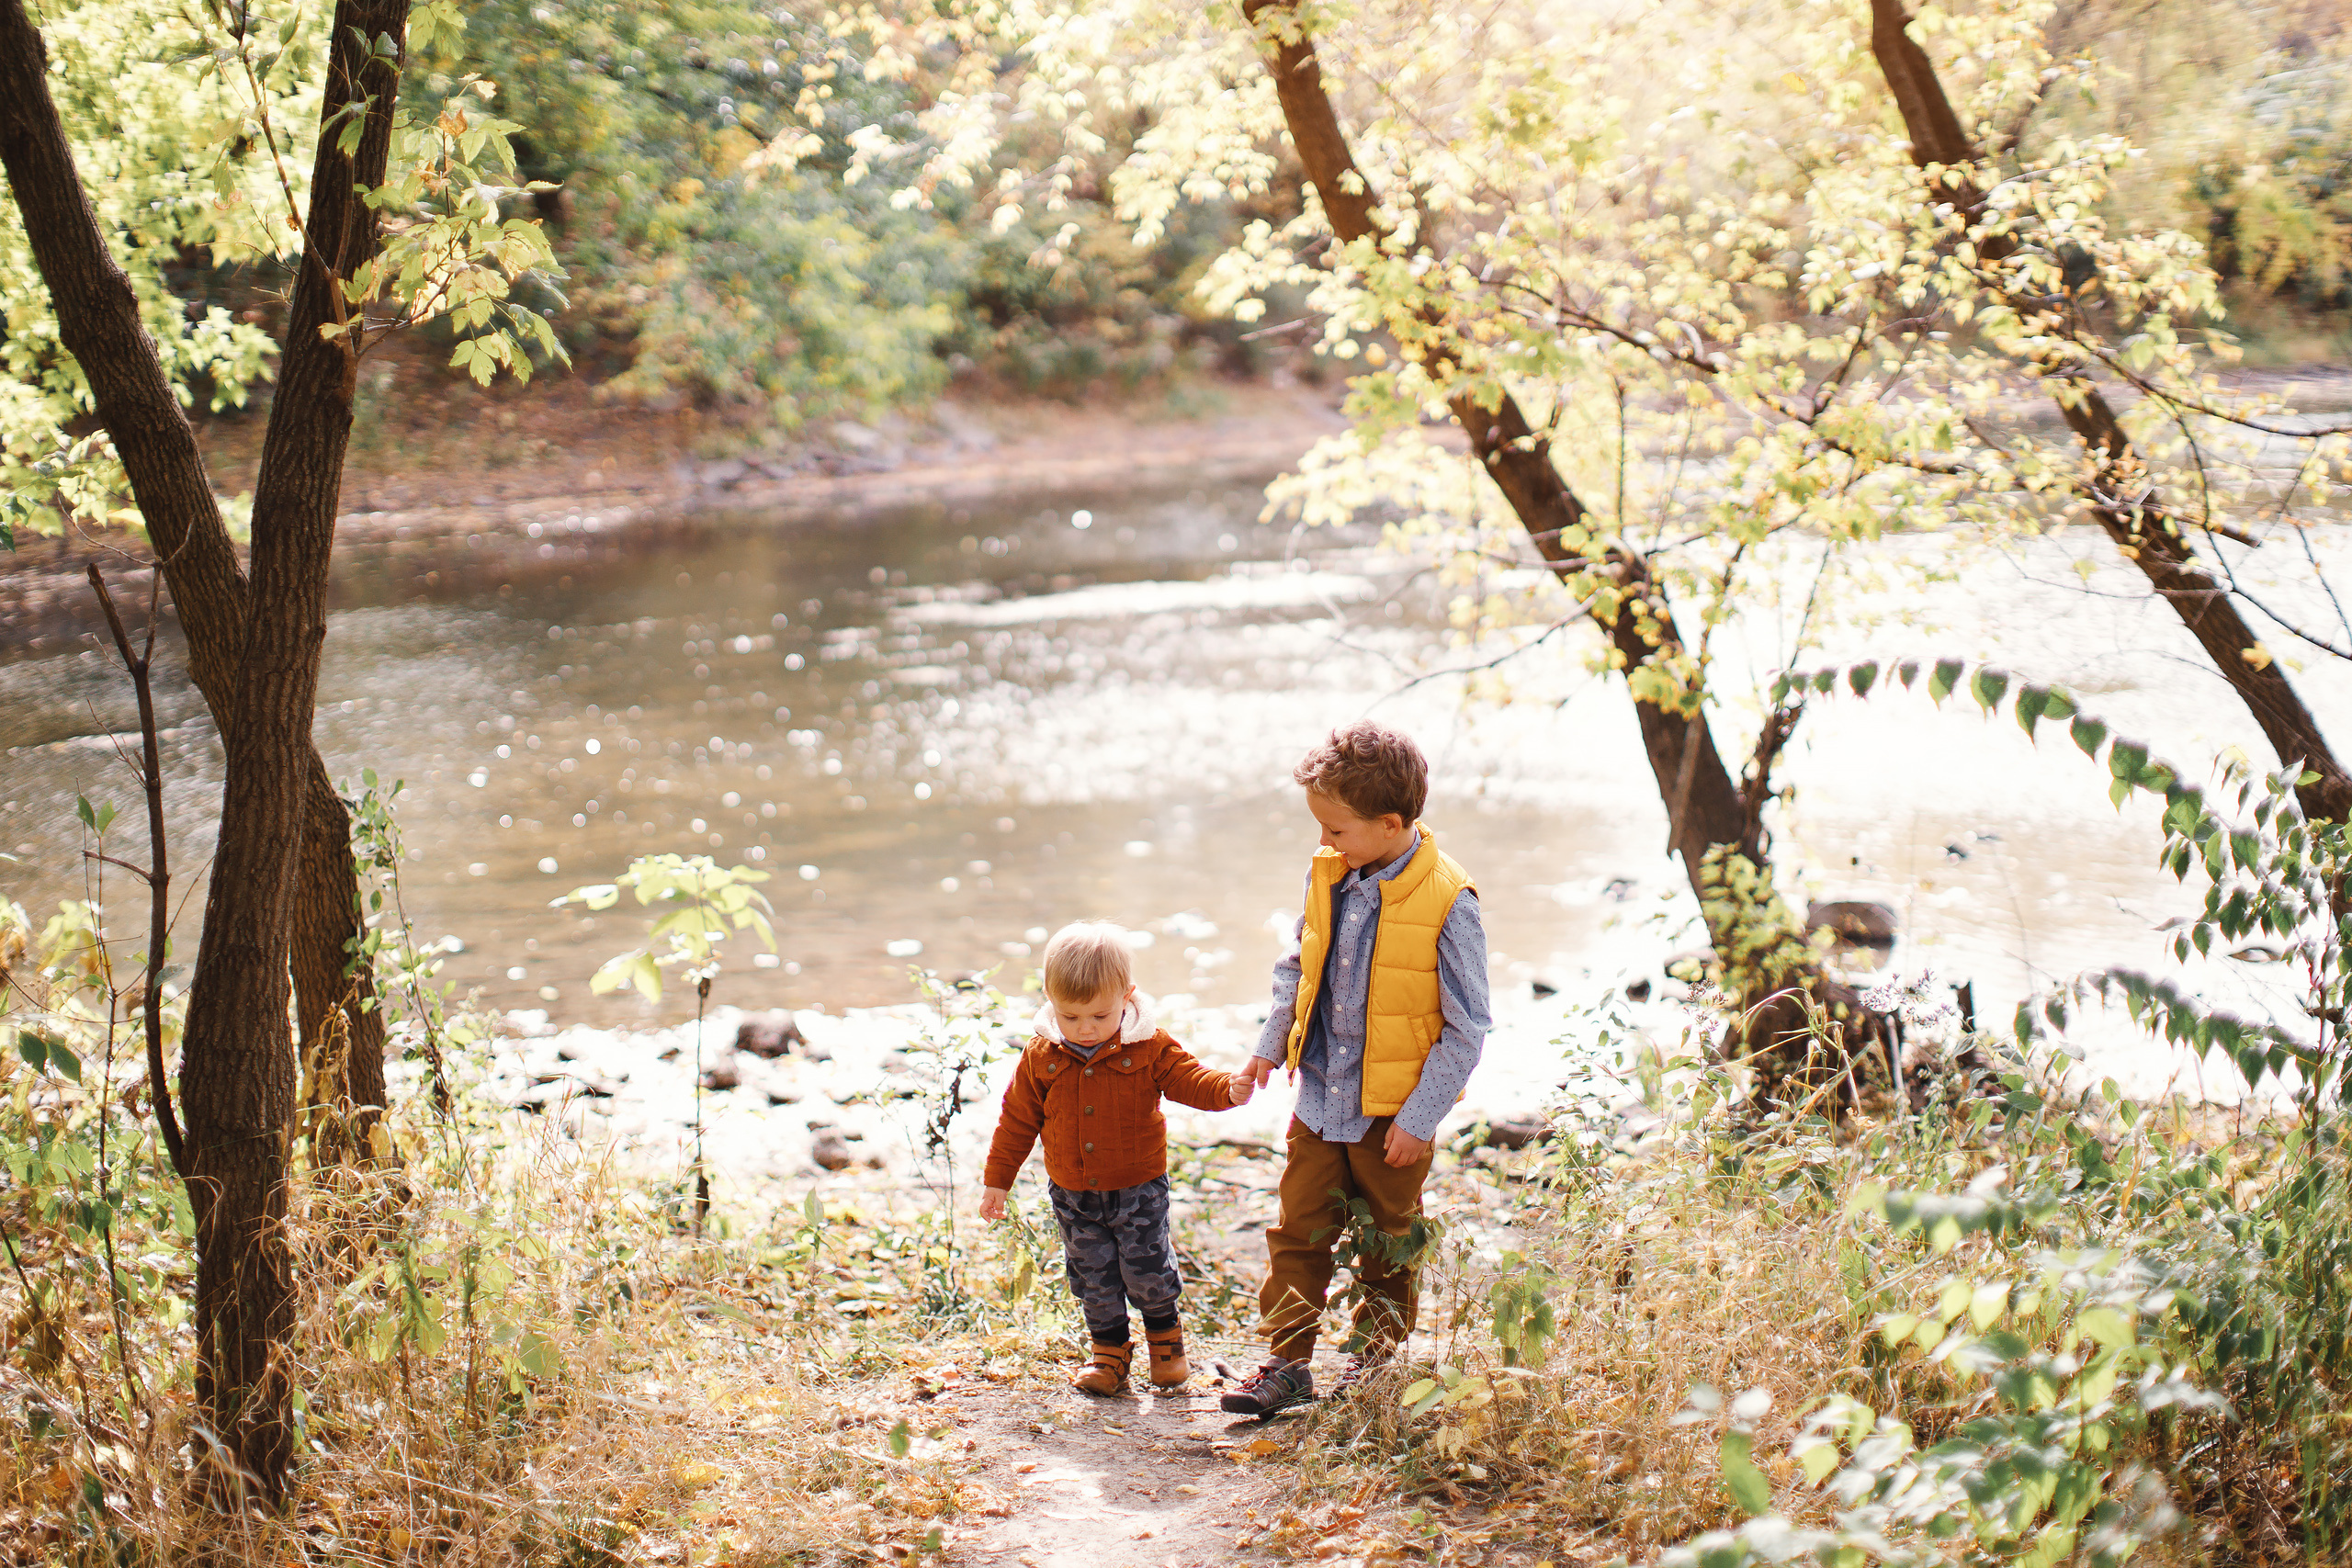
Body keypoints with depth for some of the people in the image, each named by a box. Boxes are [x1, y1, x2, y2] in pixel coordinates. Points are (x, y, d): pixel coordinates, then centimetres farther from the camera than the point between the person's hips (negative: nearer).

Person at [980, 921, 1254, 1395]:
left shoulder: (1149, 1048, -11)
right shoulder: (1041, 1058, -6)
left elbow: (1189, 1079, -12)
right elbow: (1017, 1120, 3)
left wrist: (1228, 1089, -35)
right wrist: (996, 1181, 7)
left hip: (1138, 1188, -2)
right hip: (1073, 1194, 2)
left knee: (1146, 1270, 2)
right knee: (1094, 1279, 9)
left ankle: (1165, 1337, 30)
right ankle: (1110, 1353, 27)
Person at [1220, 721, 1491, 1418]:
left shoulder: (1446, 903, -19)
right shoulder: (1327, 874, -2)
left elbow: (1464, 1027, -14)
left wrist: (1419, 1118, -14)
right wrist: (1272, 1042, 13)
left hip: (1395, 1109, -5)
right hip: (1320, 1093, 5)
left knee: (1388, 1242, 13)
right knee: (1299, 1230, 7)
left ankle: (1378, 1357, 30)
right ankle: (1285, 1364, 15)